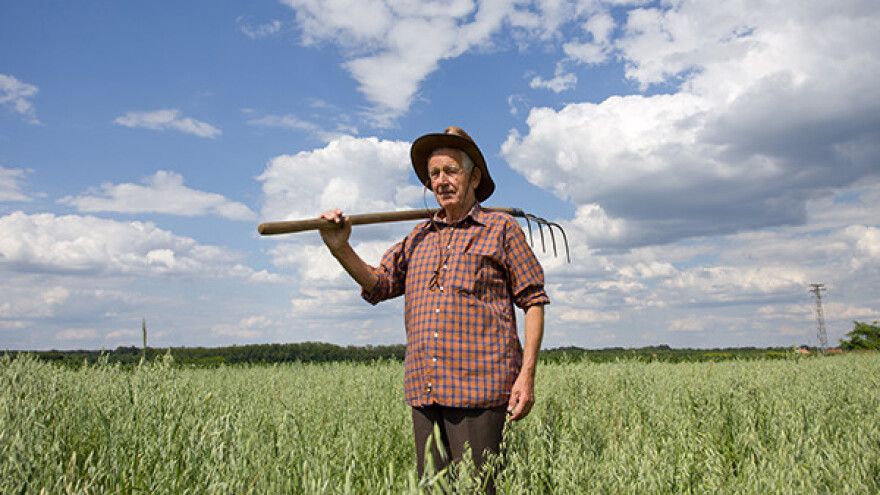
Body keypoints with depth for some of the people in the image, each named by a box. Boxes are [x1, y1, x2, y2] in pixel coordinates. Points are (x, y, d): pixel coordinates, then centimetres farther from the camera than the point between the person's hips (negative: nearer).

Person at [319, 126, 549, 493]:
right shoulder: (419, 236, 19)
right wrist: (341, 249, -3)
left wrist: (526, 375, -6)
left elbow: (533, 302, 3)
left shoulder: (501, 228, 6)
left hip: (478, 385, -4)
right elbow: (380, 284, 14)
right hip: (425, 390, 5)